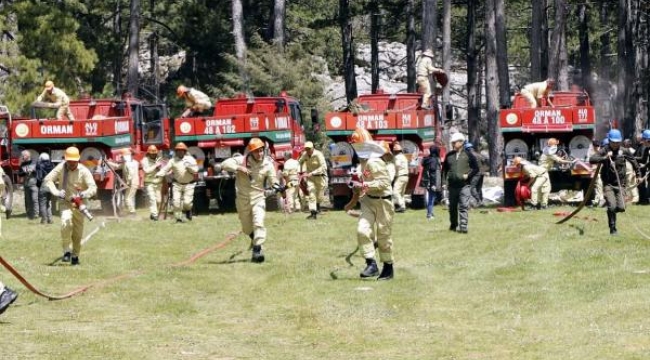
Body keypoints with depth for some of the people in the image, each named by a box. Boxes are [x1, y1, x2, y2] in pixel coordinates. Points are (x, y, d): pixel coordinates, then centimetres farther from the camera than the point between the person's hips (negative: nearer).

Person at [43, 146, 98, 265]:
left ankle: (75, 256, 28)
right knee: (66, 221, -27)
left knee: (78, 232, 8)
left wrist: (82, 195, -39)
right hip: (66, 202, 0)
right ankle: (66, 251, -15)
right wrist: (56, 192, -22)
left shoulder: (83, 171, -14)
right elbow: (47, 180, -7)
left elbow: (93, 188, -20)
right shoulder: (61, 168, -9)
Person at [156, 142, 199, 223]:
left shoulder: (190, 159, -4)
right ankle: (178, 218, 10)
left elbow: (195, 170, -12)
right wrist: (159, 174, -25)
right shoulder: (173, 160, 1)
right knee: (176, 202, -5)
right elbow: (166, 168, -7)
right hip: (177, 184, 2)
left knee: (187, 202, -9)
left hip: (189, 184, -2)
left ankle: (188, 210, 26)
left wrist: (189, 166, -31)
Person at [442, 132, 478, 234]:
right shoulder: (449, 155, 10)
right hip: (452, 185, 4)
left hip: (464, 186, -4)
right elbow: (444, 168, 22)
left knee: (463, 206, -11)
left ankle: (463, 226, -13)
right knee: (452, 207, 11)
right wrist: (446, 178, 11)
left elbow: (476, 168, 4)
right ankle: (453, 225, 27)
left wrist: (468, 176, -7)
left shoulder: (468, 155, 0)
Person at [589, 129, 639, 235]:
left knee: (621, 208, -6)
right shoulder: (604, 151, -8)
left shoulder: (623, 151, 0)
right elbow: (592, 159, -21)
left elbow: (633, 161, 17)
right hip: (608, 184, -3)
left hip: (620, 184, 3)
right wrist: (604, 158, -30)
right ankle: (612, 228, 2)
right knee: (612, 207, -15)